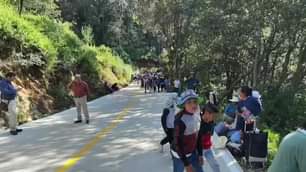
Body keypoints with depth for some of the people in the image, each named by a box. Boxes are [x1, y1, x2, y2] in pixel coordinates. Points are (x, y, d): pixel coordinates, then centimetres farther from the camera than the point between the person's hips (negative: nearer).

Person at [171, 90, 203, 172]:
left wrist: (199, 154, 13)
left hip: (192, 152, 7)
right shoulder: (180, 120, -28)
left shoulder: (194, 115, -4)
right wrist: (186, 164, -23)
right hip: (179, 154, -7)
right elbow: (177, 143, -25)